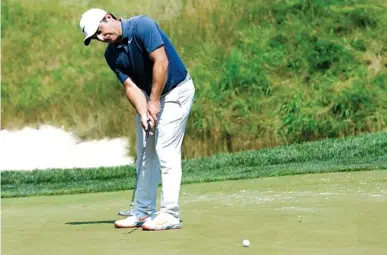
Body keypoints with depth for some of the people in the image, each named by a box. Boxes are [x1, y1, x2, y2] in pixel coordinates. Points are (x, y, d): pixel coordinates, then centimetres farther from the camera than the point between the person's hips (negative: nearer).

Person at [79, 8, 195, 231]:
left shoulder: (142, 26, -21)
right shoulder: (111, 55, -1)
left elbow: (161, 62, -26)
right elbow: (131, 86, -6)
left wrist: (154, 101, -22)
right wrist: (143, 113, -22)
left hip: (176, 90, -8)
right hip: (149, 97, 8)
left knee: (166, 151, -13)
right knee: (145, 153, 9)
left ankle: (170, 214, -13)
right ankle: (143, 212, 16)